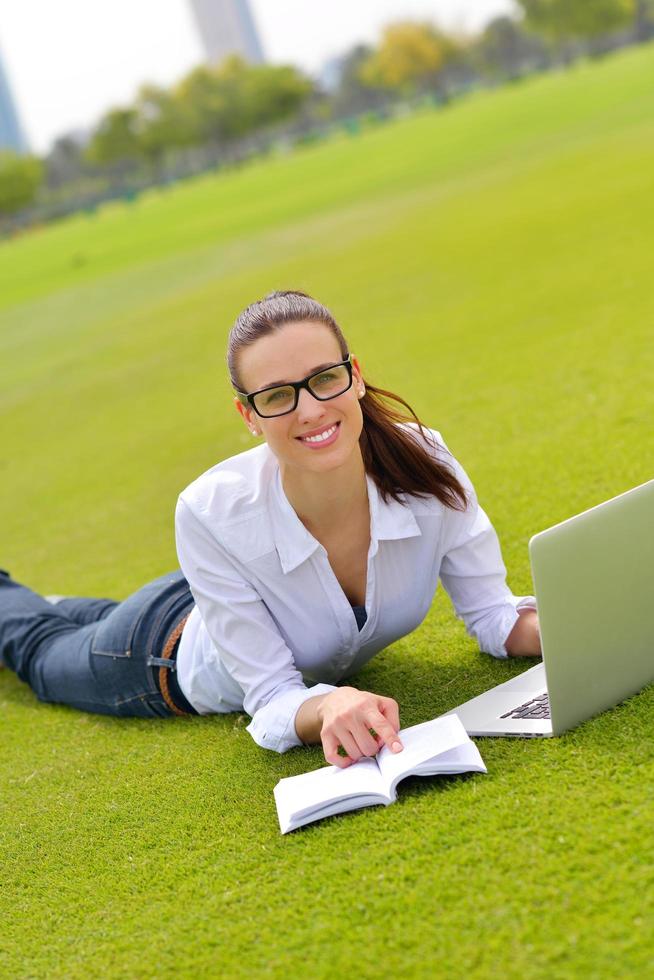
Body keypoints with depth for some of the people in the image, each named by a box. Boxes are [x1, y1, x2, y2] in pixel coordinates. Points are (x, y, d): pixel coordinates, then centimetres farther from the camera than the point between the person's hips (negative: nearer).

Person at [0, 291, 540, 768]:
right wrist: (329, 707, -57)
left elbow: (493, 614, -23)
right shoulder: (212, 513, -42)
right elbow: (274, 703, -34)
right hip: (174, 653, -4)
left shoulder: (424, 462, -36)